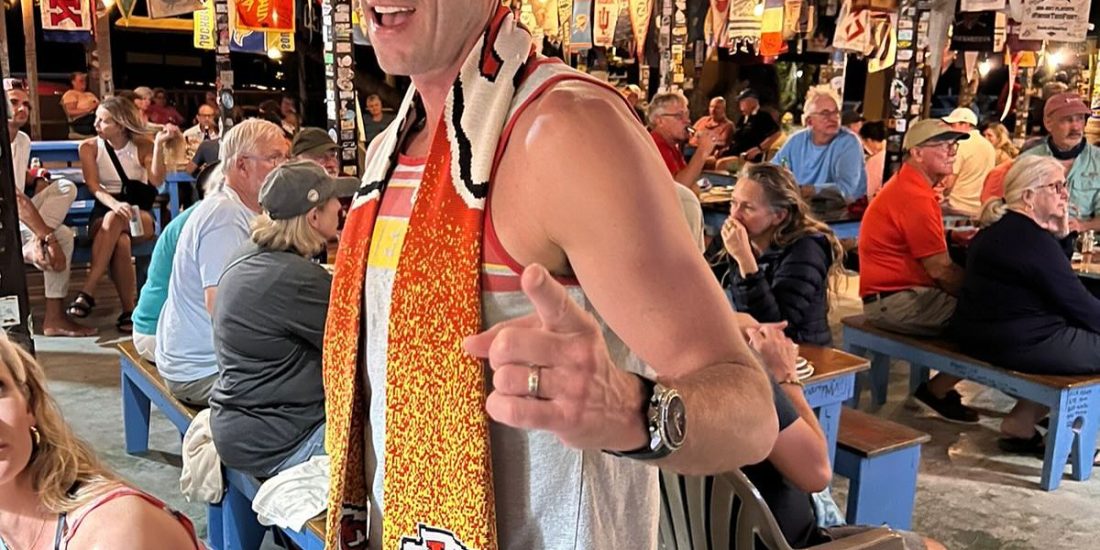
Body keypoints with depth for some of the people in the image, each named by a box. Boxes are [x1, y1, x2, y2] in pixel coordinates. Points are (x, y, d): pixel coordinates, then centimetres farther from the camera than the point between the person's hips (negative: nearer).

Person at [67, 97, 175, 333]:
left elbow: (157, 180, -16)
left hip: (141, 216, -1)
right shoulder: (89, 147, 3)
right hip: (104, 212, 1)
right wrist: (114, 204, -31)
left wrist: (159, 144, -27)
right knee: (120, 242, -35)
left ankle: (87, 293, -37)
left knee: (115, 220, -37)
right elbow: (93, 186, -10)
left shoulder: (143, 145, 1)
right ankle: (128, 311, -34)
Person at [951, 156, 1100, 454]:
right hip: (1019, 345, -10)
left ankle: (1022, 422, 21)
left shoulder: (999, 227, 12)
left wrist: (1061, 235, 7)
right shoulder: (1032, 238, -18)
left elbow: (1058, 285, 19)